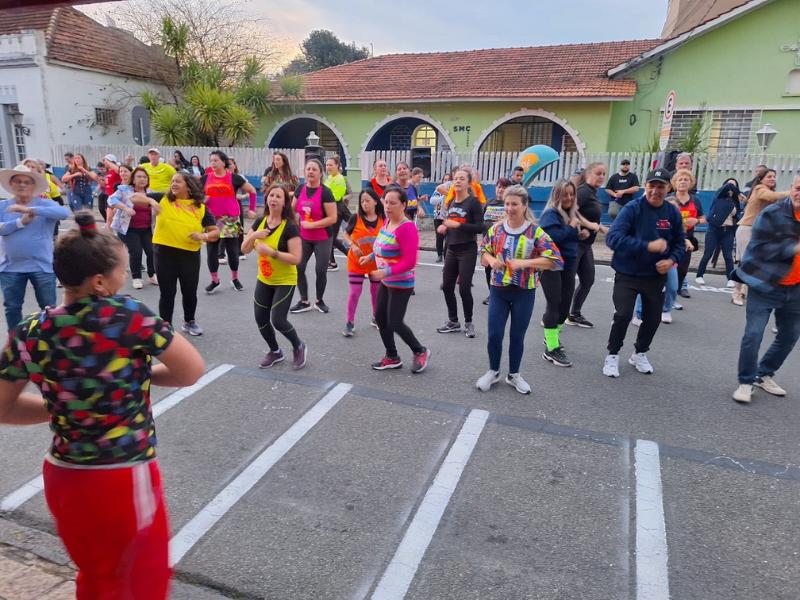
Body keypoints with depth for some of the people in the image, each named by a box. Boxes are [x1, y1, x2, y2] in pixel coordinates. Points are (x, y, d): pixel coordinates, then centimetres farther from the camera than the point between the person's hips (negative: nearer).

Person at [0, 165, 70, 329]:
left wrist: (30, 210, -31)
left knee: (48, 307, 8)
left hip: (41, 266, -2)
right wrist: (21, 221, -22)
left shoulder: (45, 203, -5)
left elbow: (65, 212, -26)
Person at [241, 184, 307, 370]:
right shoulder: (260, 222, 0)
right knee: (260, 319, 9)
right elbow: (245, 249, 2)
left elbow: (296, 258, -24)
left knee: (277, 320, -12)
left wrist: (271, 251, -31)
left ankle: (299, 347, 17)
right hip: (263, 280, 6)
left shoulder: (290, 227, -19)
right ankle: (275, 351, 33)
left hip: (285, 282, -6)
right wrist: (253, 236, -17)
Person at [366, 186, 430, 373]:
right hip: (386, 282, 9)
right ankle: (392, 357, 29)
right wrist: (370, 256, 11)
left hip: (401, 284, -9)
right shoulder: (387, 221, 3)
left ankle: (420, 352, 22)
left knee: (395, 323, -3)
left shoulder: (407, 228, -23)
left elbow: (409, 261, -27)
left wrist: (386, 272, -31)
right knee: (380, 318, 13)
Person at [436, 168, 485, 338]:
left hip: (467, 251, -7)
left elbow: (480, 228, -17)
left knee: (464, 288, -4)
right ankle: (453, 322, 23)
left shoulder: (473, 202, -10)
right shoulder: (451, 203, 11)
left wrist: (458, 225, -23)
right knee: (447, 286, 8)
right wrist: (444, 228, 2)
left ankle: (468, 323, 16)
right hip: (451, 250, 7)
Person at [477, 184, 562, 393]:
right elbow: (484, 253, 11)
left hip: (524, 292, -2)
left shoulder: (535, 232, -10)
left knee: (517, 336, 11)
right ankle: (493, 372, 26)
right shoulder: (496, 229, -1)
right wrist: (491, 259, -13)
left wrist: (524, 263, -24)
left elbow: (555, 260, -15)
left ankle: (514, 375, 30)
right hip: (498, 290, 2)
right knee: (494, 334, 3)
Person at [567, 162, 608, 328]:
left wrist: (603, 228, 15)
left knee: (588, 280, 13)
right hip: (574, 242, -10)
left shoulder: (593, 193, 15)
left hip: (585, 244, 10)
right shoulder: (584, 191, -14)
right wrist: (589, 225, -24)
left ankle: (574, 314, 25)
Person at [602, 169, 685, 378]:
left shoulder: (673, 212, -2)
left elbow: (679, 243, 9)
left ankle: (640, 354, 39)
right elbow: (613, 238, -28)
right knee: (623, 315, -15)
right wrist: (648, 245, -33)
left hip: (656, 276, 5)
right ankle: (613, 355, 9)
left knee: (653, 318, 14)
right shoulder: (632, 208, -16)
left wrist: (672, 260, -12)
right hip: (627, 274, -5)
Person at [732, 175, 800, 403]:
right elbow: (758, 248, -19)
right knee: (753, 335, -9)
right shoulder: (772, 214, -14)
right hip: (765, 286, -6)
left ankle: (764, 374, 33)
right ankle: (746, 382, 7)